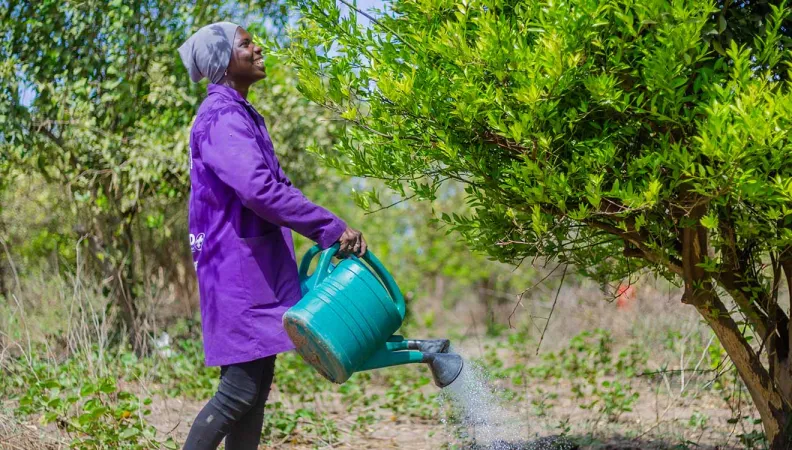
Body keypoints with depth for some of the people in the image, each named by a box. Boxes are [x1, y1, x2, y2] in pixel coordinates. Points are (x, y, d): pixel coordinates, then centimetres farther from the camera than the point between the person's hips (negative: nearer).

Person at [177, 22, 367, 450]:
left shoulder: (243, 115, 18)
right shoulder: (221, 117, -14)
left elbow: (276, 183, 19)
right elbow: (258, 189, -27)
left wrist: (331, 231, 12)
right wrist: (330, 228, -25)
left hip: (257, 265, 10)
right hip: (238, 265, -10)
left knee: (257, 382, 9)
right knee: (239, 389, -10)